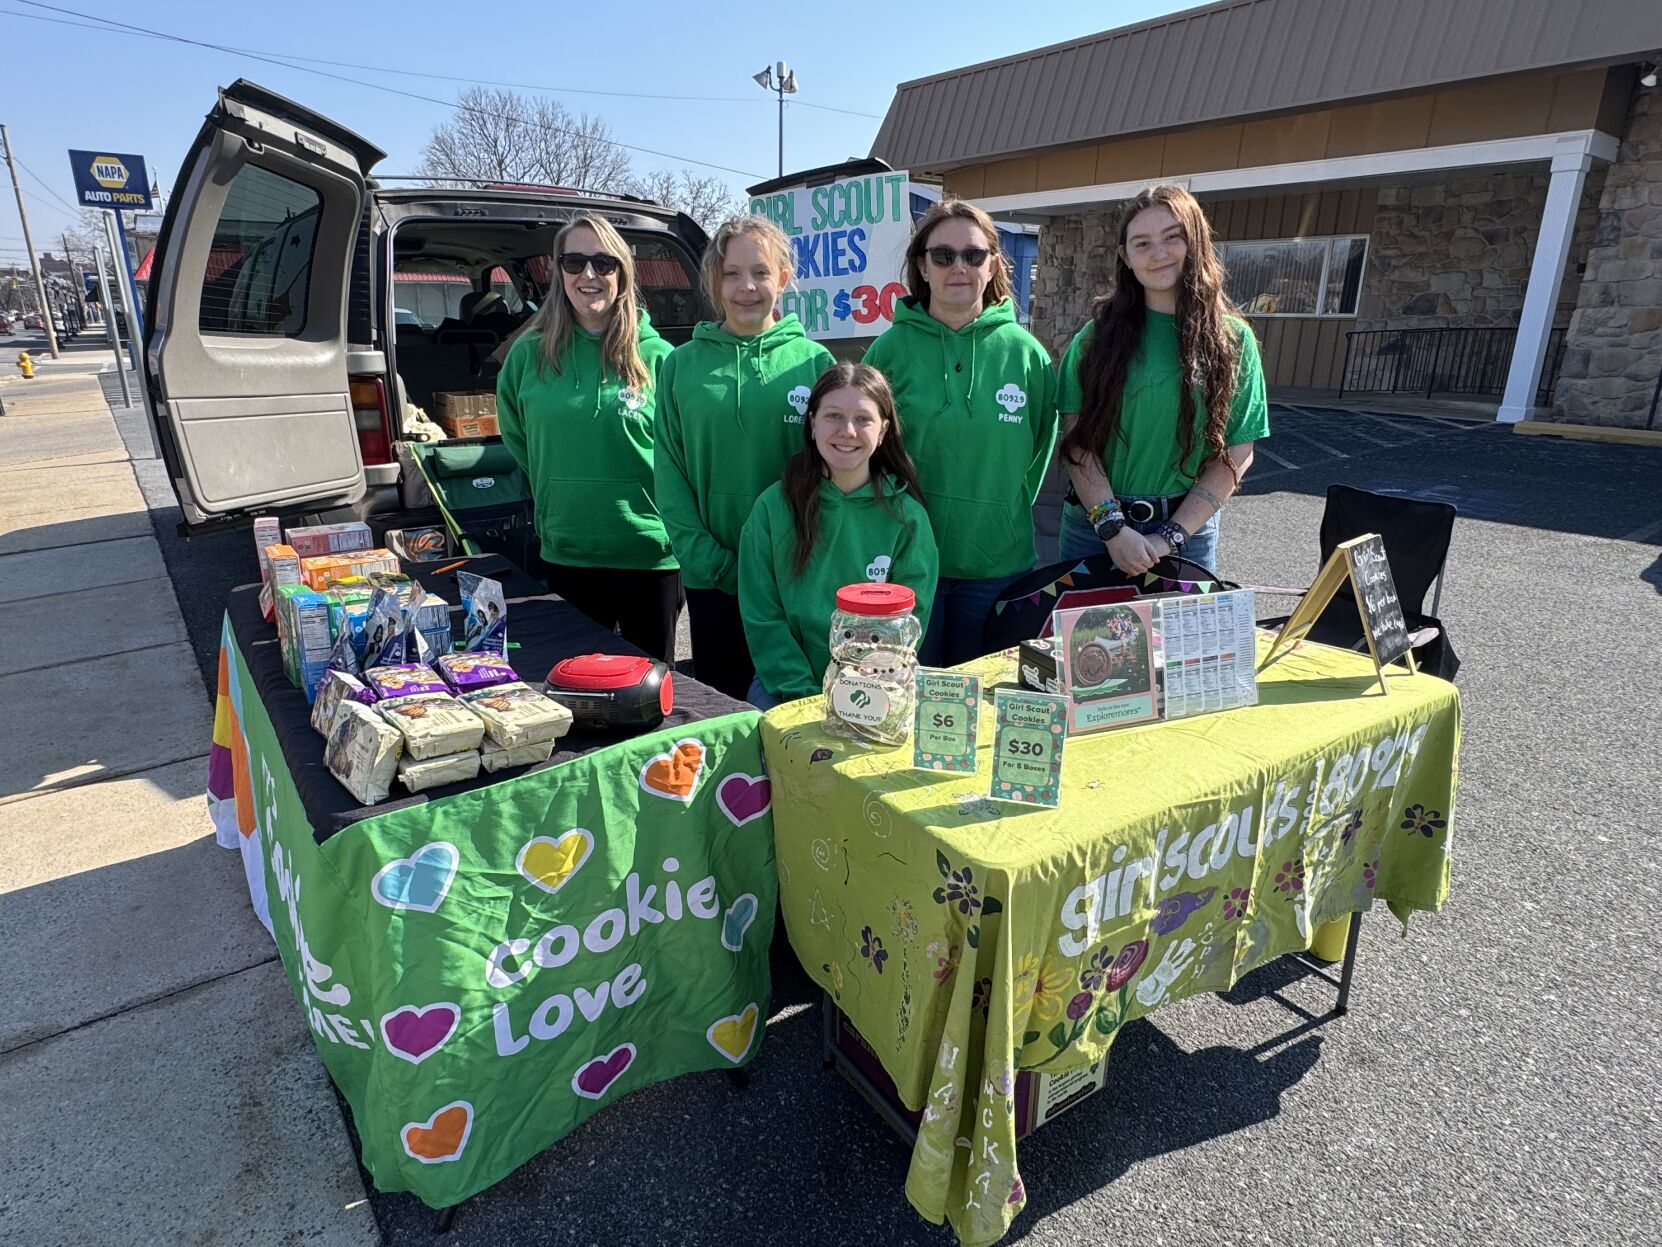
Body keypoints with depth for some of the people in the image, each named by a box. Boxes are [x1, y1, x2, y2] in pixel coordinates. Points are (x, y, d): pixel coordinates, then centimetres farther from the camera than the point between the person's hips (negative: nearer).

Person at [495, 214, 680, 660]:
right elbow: (516, 440, 16)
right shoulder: (529, 354, 2)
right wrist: (555, 499, 13)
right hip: (567, 556, 2)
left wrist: (677, 532, 0)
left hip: (650, 556, -2)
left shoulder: (657, 356, -4)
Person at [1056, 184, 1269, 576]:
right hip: (1095, 522, 0)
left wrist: (1172, 535, -11)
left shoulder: (1233, 339, 0)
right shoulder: (1098, 335, -1)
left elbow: (1237, 453, -2)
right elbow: (1078, 440, -7)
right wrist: (1113, 526, -17)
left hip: (1188, 526, 0)